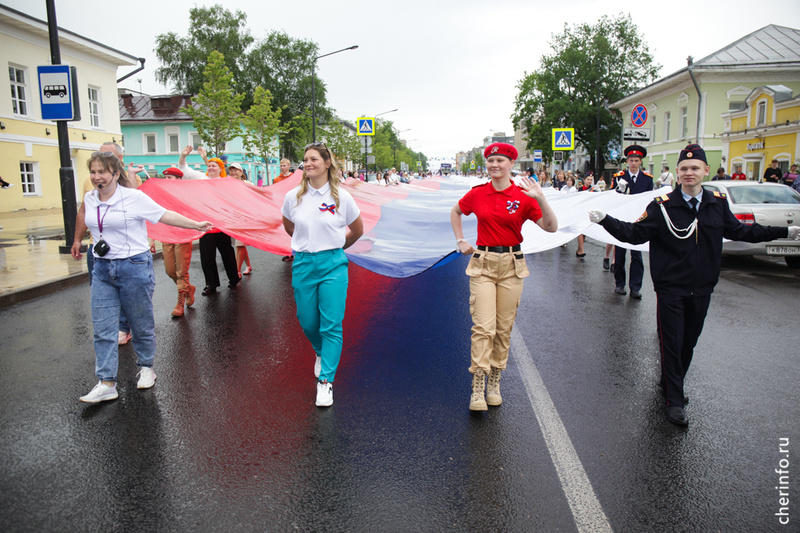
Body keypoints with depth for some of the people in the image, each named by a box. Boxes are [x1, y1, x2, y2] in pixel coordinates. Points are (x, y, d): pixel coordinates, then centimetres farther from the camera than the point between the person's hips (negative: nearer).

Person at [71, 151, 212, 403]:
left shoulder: (133, 197, -10)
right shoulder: (89, 199, 7)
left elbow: (165, 215, -8)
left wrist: (196, 225, -9)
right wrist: (77, 241, 36)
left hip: (134, 266, -5)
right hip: (102, 269, 5)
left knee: (141, 324, 7)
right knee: (103, 328, 0)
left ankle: (146, 368, 29)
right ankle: (106, 383, 5)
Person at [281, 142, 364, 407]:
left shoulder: (341, 197, -5)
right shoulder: (293, 196, 0)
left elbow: (357, 230, 10)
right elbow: (288, 227, 19)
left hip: (333, 265, -2)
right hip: (303, 264, 2)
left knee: (331, 325, -3)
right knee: (308, 322, 10)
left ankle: (326, 381, 7)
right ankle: (322, 353, 43)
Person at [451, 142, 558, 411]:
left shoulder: (523, 196, -3)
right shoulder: (477, 194, 2)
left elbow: (551, 227, -10)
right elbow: (455, 212, 22)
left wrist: (541, 199, -22)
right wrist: (460, 241, 13)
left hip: (512, 265, 0)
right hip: (482, 263, 0)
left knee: (504, 328, 8)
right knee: (483, 326, -8)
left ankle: (495, 383, 23)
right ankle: (477, 389, -1)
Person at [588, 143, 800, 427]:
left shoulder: (718, 203, 4)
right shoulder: (662, 205, -10)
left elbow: (738, 230, 18)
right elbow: (635, 233, -11)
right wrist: (605, 220, -25)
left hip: (702, 287, 4)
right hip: (670, 287, -4)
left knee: (689, 342, 15)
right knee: (671, 343, 0)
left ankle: (672, 384, 36)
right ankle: (674, 400, 13)